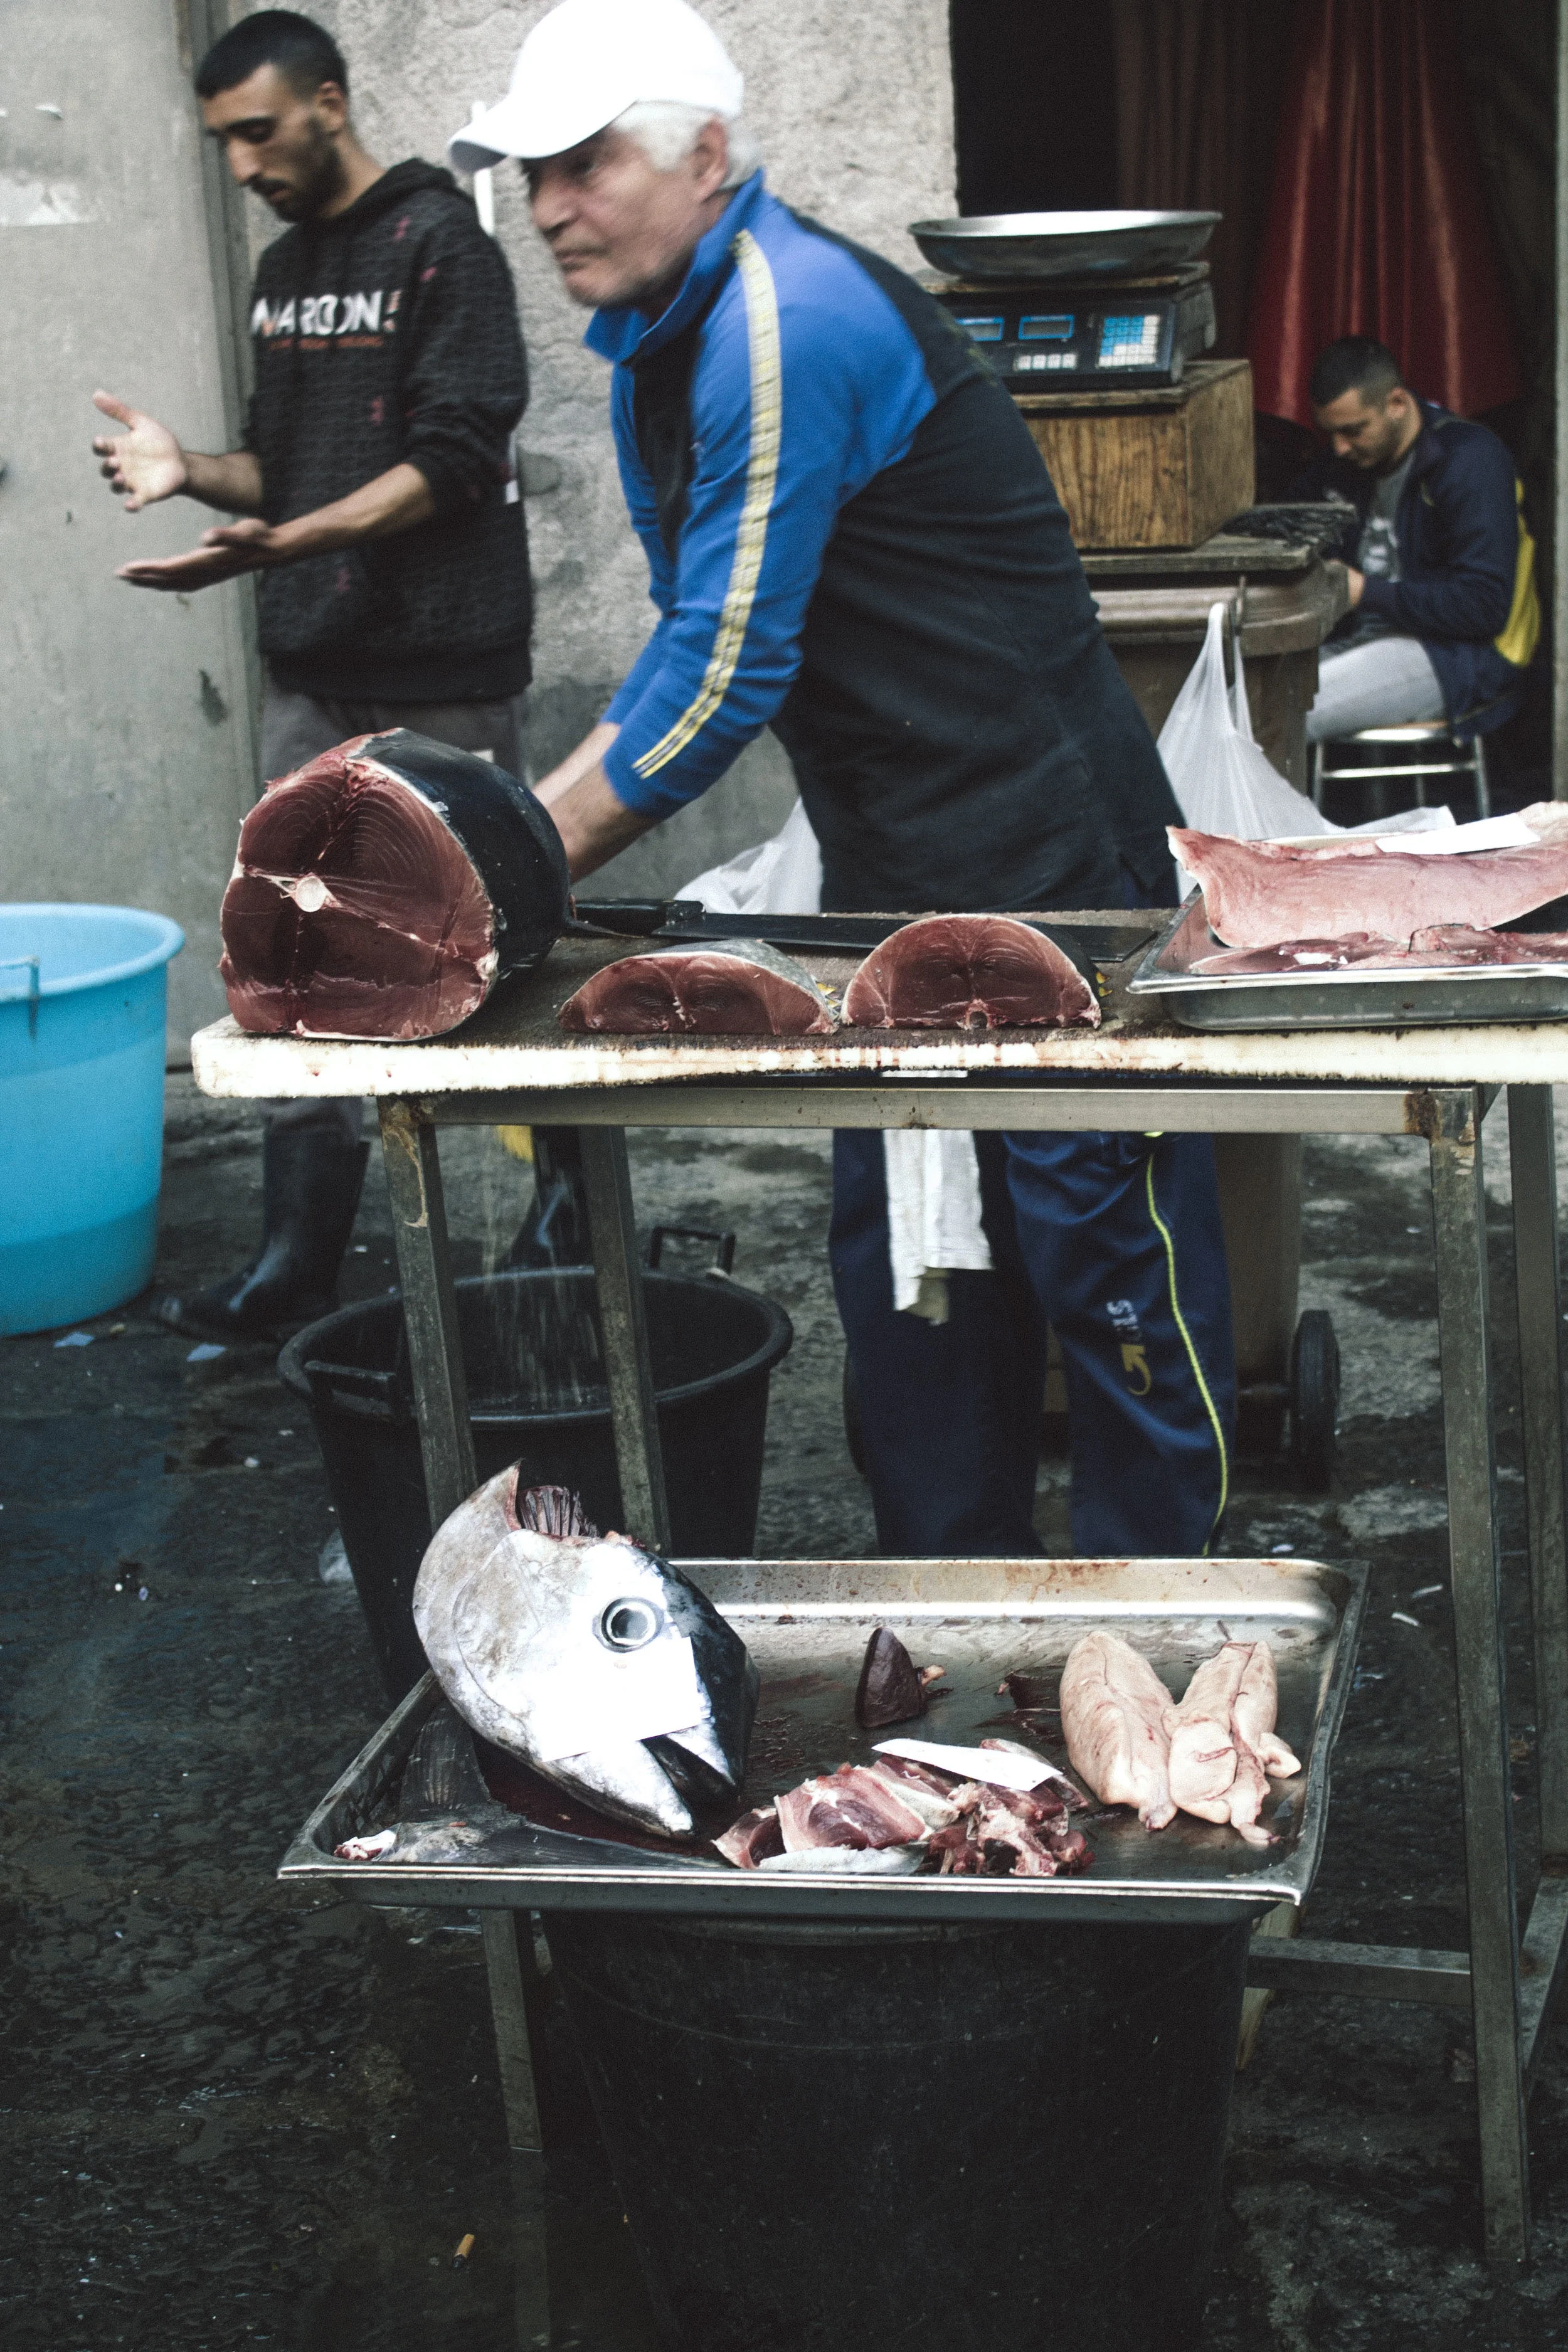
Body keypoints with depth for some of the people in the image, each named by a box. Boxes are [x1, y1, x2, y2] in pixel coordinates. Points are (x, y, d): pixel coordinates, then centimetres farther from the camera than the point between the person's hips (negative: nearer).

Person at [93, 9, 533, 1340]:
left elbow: (453, 460, -17)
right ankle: (299, 1263, 12)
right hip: (314, 679, 7)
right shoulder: (284, 270, 16)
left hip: (440, 677, -7)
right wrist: (193, 473, 0)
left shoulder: (440, 243, -9)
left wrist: (281, 545, -27)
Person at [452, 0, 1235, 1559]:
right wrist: (526, 832, 3)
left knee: (1105, 1252, 0)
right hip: (892, 876, 10)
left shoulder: (794, 322, -19)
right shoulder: (655, 351, 12)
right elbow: (698, 652, 17)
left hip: (1042, 858, -10)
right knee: (901, 1256, 14)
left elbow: (726, 671, -22)